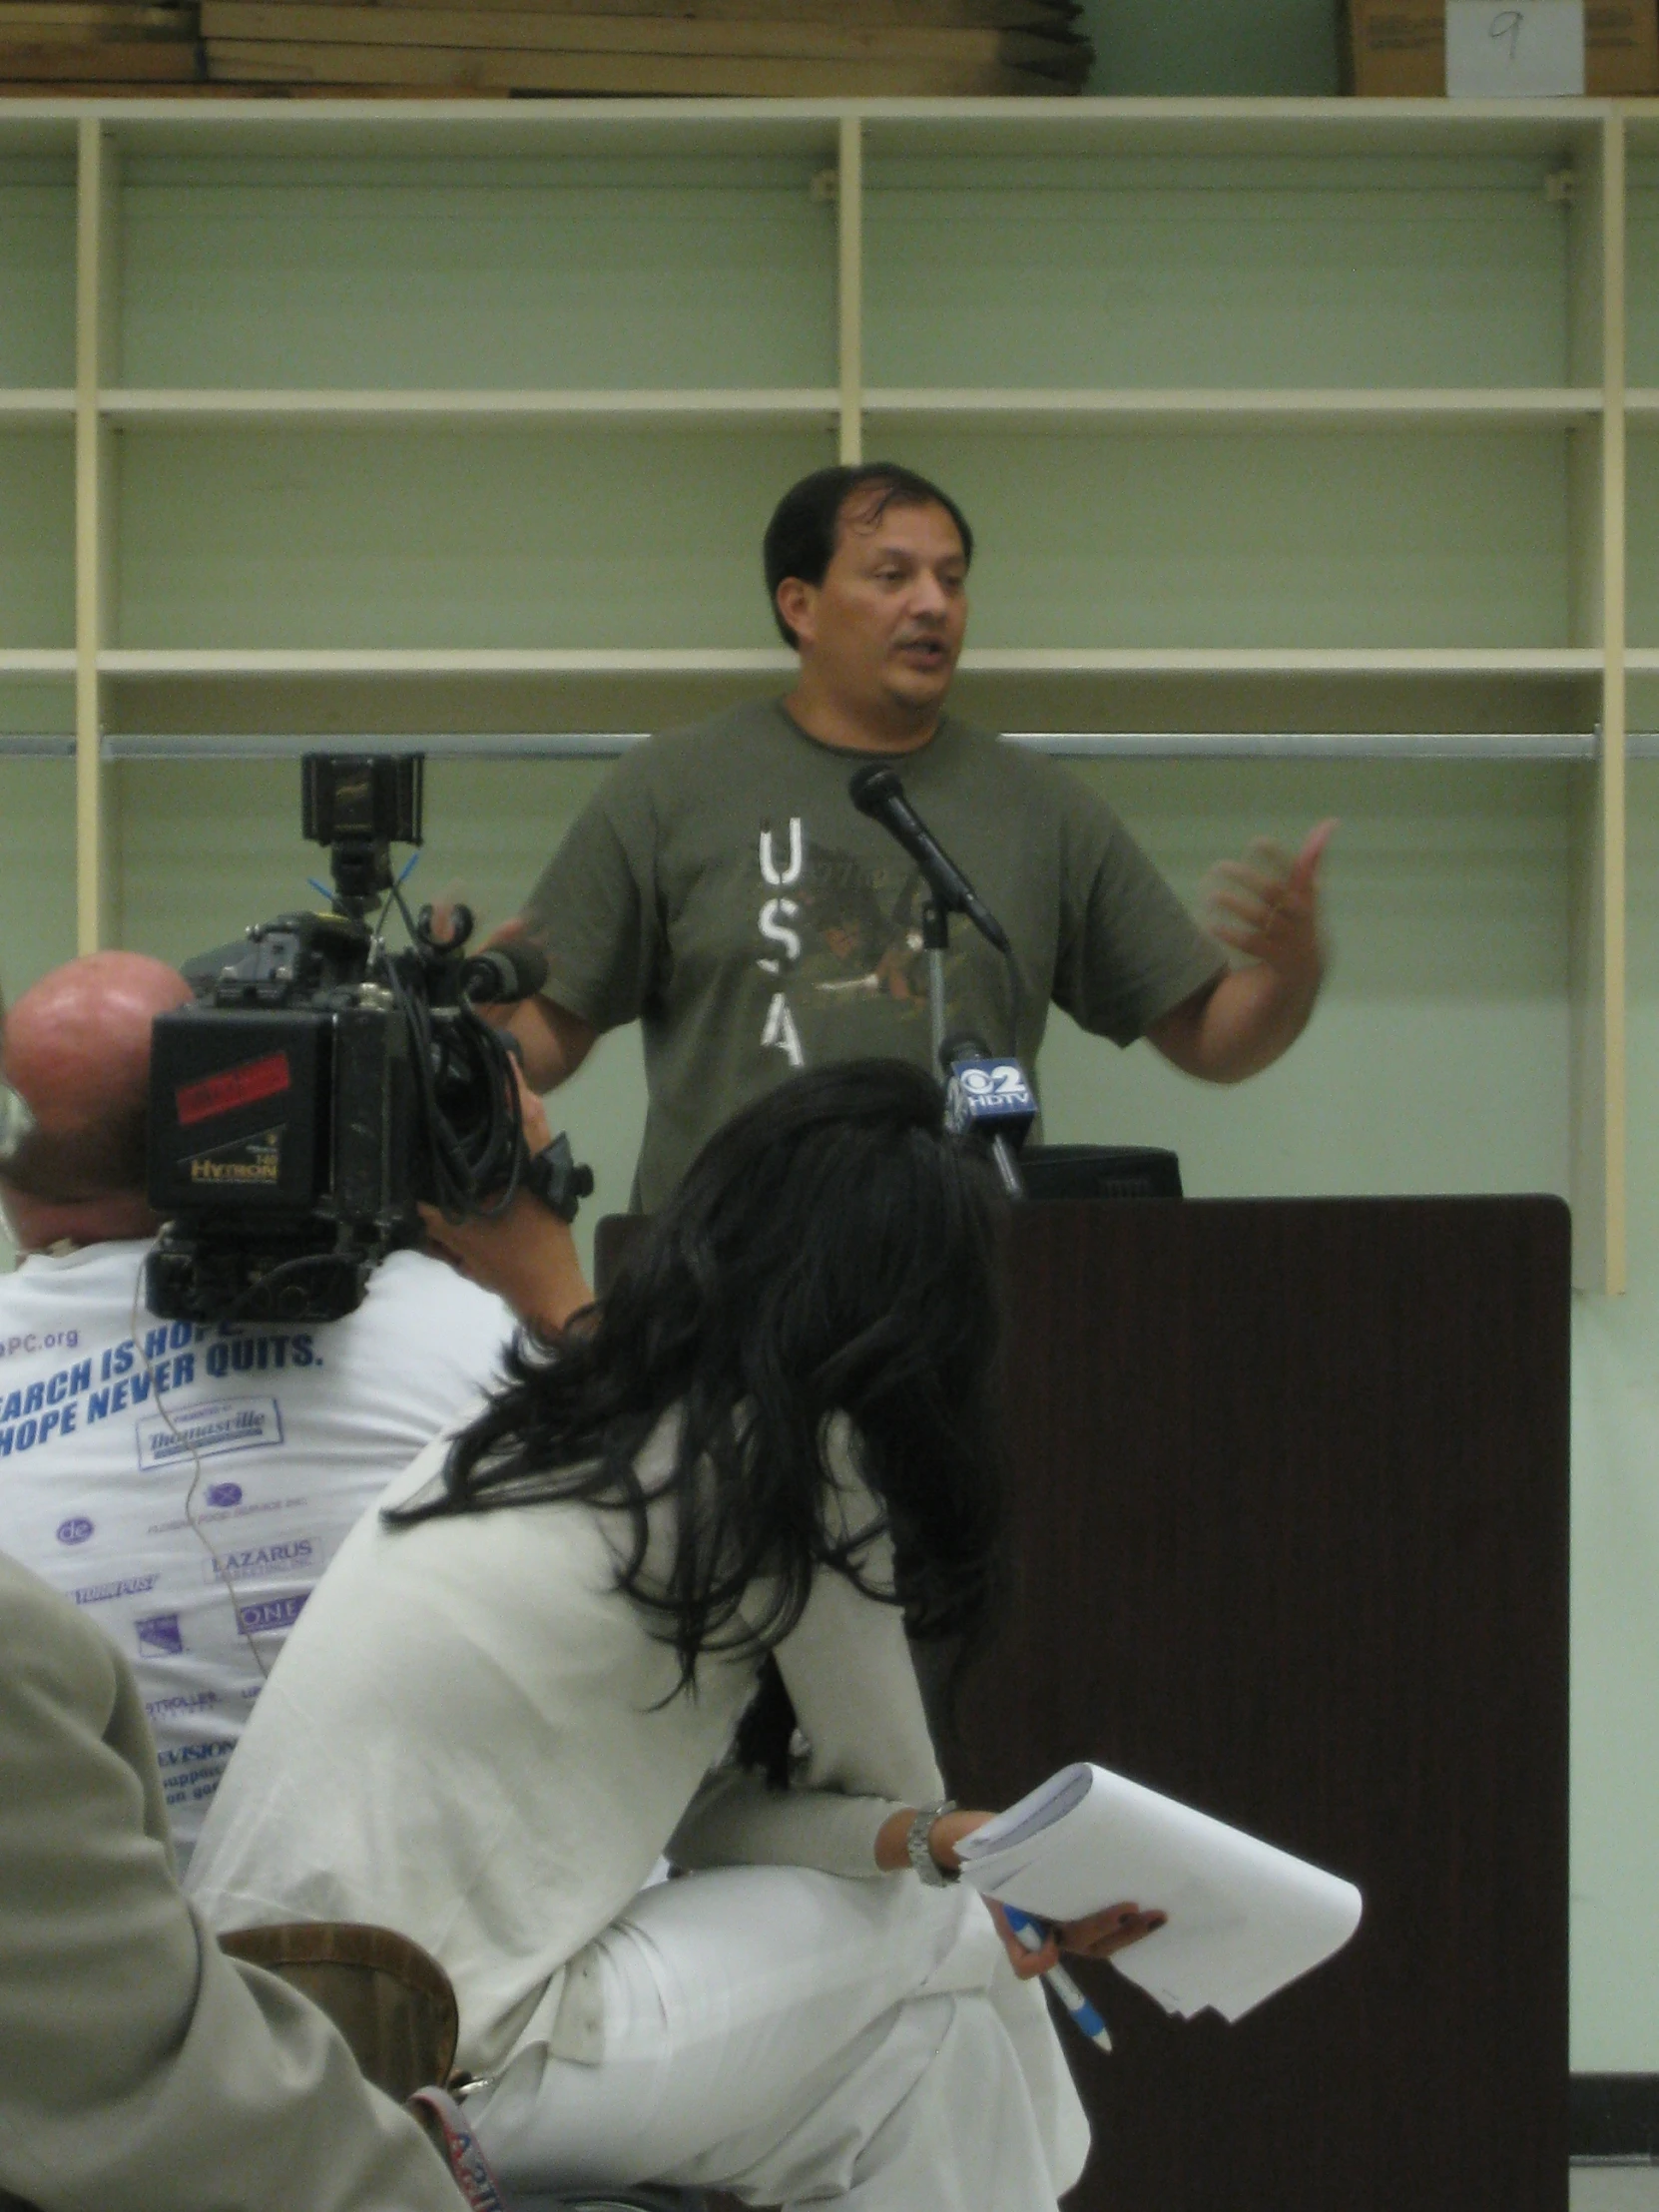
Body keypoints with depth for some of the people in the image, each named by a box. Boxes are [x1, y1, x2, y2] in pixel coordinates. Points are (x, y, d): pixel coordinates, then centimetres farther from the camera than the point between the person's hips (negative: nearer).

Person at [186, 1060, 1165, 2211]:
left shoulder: (548, 1420, 13)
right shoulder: (797, 1463, -9)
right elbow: (895, 1787, 4)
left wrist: (931, 1844, -3)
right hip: (432, 2066, -8)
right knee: (943, 1950, 5)